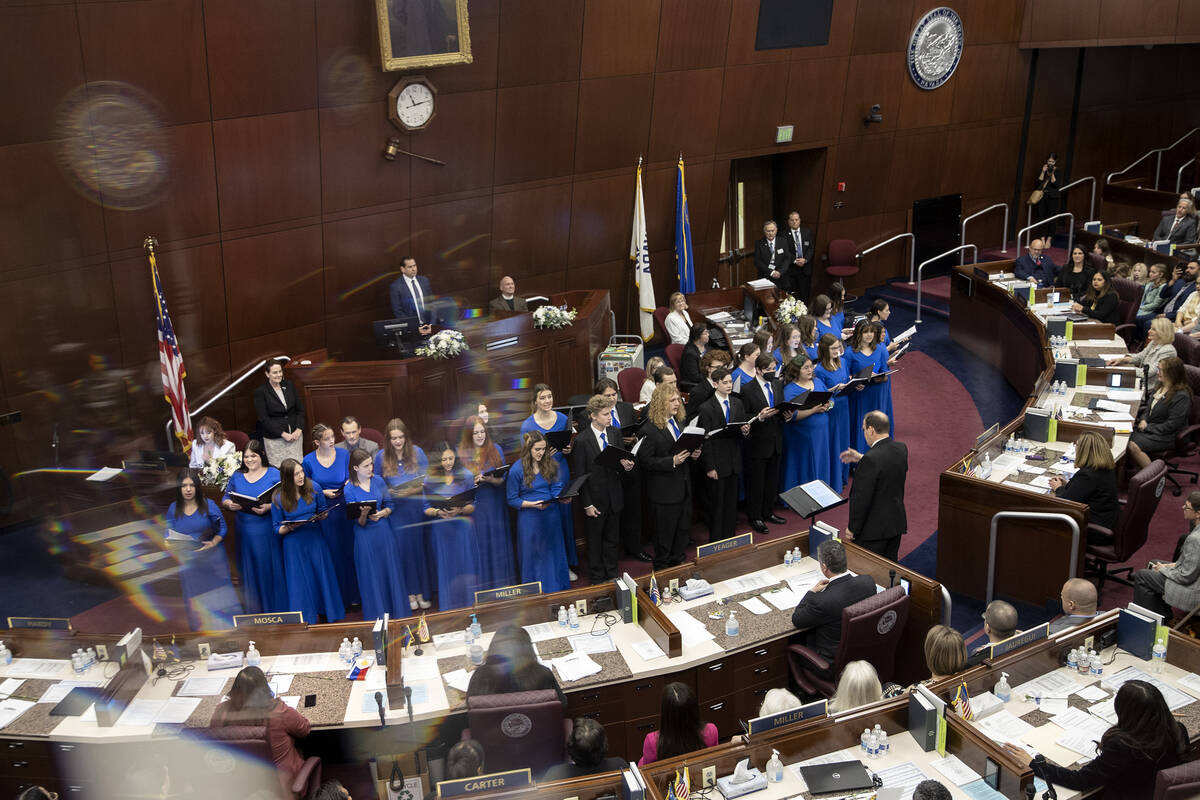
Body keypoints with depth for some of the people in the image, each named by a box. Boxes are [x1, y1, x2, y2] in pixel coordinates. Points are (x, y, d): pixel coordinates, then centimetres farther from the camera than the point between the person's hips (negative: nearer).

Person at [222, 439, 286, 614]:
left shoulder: (275, 475, -2)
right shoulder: (237, 476, 10)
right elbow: (225, 498, 14)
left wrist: (268, 507, -21)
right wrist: (230, 504, -8)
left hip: (267, 531, -3)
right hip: (245, 532, 3)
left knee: (269, 567, -1)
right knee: (249, 569, 8)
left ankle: (275, 608, 11)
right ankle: (253, 610, 20)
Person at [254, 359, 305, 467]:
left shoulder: (289, 385, 8)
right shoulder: (260, 392, -5)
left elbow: (300, 409, 10)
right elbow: (263, 418, -9)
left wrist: (299, 429, -4)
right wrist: (283, 434, -14)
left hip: (295, 434, 4)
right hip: (274, 439, -4)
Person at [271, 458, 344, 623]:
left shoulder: (314, 488, -6)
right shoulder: (278, 498, -11)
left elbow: (323, 511, 8)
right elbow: (277, 527, -3)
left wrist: (320, 517, -14)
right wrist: (289, 528, -23)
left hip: (315, 538, 2)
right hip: (293, 543, -2)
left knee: (322, 575, 10)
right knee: (301, 581, 6)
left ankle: (328, 612, 29)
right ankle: (306, 618, 22)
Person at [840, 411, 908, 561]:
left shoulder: (870, 459, -25)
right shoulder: (901, 449, -2)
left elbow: (862, 498, -22)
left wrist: (852, 529, -12)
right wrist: (860, 459, 14)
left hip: (874, 529, -8)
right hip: (896, 522, 8)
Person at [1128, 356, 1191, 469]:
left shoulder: (1182, 397, -18)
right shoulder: (1161, 387, 11)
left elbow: (1172, 425, -20)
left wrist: (1148, 428, -18)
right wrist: (1143, 419, -1)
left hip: (1166, 436, -9)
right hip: (1149, 426, 9)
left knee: (1133, 446, -28)